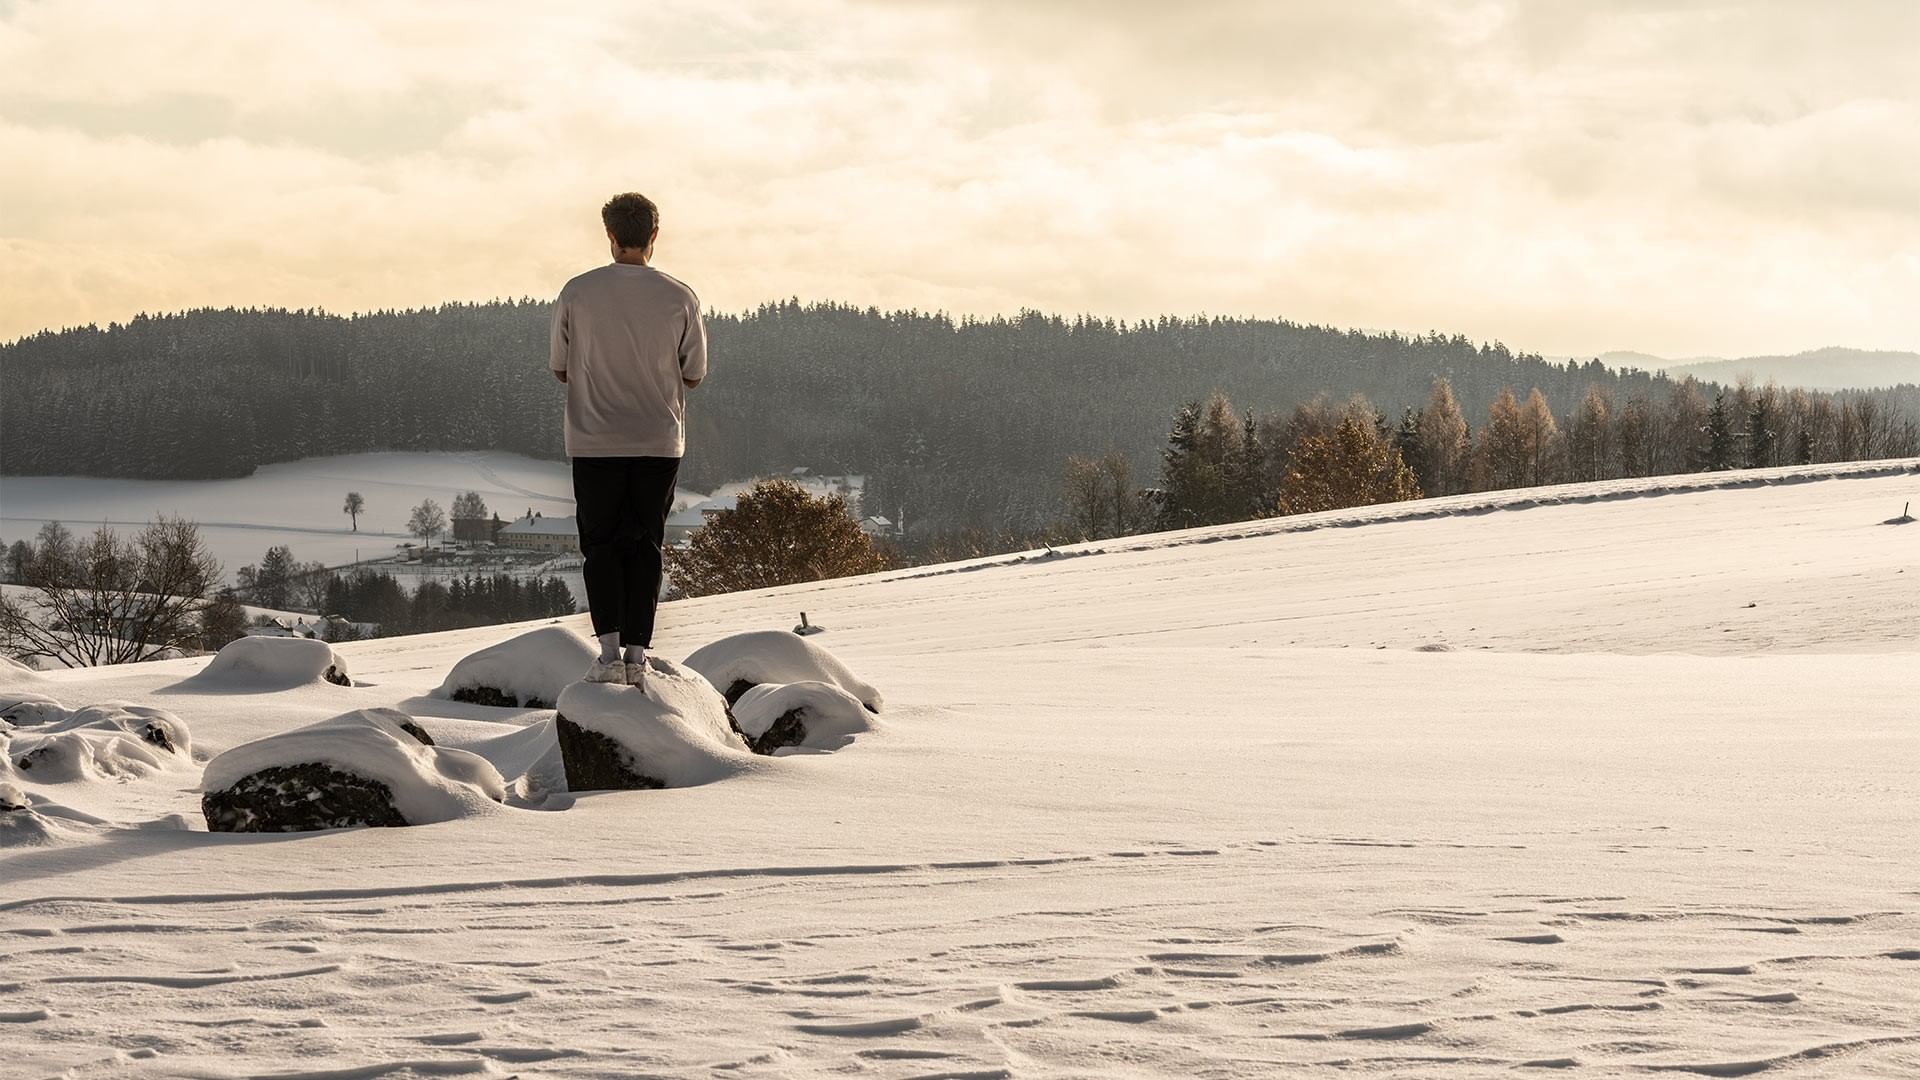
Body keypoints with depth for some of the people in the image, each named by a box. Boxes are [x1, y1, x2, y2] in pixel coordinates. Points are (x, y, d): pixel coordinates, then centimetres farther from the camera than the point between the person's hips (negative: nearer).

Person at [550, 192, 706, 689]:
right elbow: (693, 376, 3)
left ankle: (609, 651, -5)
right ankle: (637, 655, 4)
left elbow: (560, 369, 3)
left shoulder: (577, 292, -6)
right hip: (660, 442, 1)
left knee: (602, 544, 8)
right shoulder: (680, 298, -5)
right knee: (644, 545, 9)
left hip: (595, 443, -1)